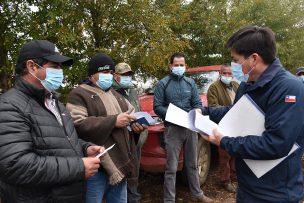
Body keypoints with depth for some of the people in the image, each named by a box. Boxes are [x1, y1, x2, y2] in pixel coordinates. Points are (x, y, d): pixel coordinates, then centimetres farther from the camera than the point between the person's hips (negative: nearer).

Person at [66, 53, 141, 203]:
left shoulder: (115, 94, 17)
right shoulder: (79, 94, -8)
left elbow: (131, 111, 26)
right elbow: (77, 125, -23)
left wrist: (135, 122, 1)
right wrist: (113, 121, -22)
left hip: (120, 163, 7)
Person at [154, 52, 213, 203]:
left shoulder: (190, 82, 10)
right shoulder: (163, 84, -3)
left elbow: (197, 103, 9)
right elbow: (157, 107, -7)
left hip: (191, 127, 4)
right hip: (173, 128, -4)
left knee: (192, 164, 19)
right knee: (171, 167, 1)